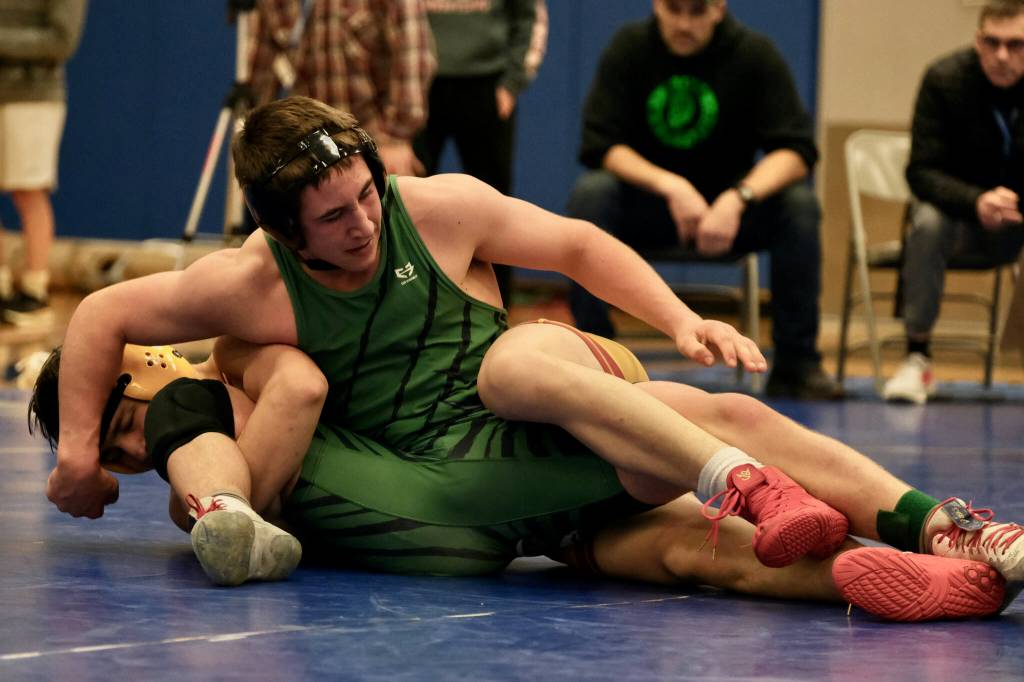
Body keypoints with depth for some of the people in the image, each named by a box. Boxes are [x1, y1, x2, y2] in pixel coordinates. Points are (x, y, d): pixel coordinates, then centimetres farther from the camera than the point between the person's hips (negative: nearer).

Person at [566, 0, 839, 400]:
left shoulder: (754, 53, -9)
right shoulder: (628, 48, -8)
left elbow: (796, 150, -16)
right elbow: (599, 145, -14)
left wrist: (738, 198, -35)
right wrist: (670, 186, -30)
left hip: (729, 207, 0)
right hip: (646, 205, 0)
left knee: (799, 205, -28)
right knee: (589, 194, -30)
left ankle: (795, 365, -22)